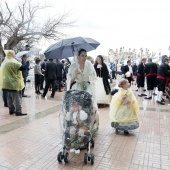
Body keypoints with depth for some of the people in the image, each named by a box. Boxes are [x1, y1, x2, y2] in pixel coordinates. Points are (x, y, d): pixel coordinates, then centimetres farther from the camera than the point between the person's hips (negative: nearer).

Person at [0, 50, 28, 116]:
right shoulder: (13, 62, -17)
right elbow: (23, 68, -22)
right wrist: (27, 62, -8)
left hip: (8, 82, 9)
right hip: (14, 83, -9)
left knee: (10, 97, 14)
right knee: (17, 97, -5)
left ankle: (11, 110, 22)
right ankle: (18, 111, -3)